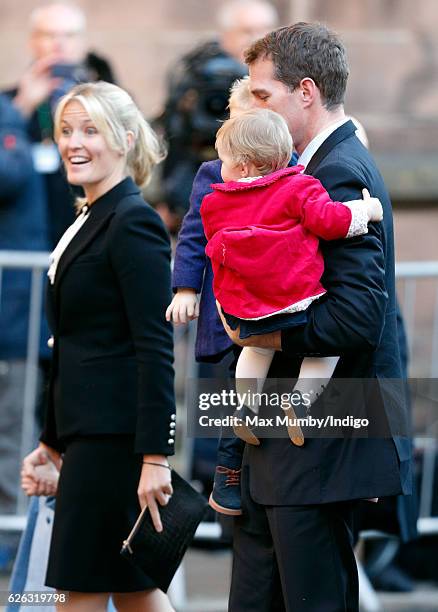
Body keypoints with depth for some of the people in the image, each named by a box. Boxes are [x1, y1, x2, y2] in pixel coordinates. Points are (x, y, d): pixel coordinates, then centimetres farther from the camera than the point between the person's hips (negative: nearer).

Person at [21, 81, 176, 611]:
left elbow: (156, 349, -18)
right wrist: (52, 441, 21)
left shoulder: (133, 223, -13)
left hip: (115, 435, -10)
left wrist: (155, 458, -23)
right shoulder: (89, 220, 16)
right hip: (87, 435, 10)